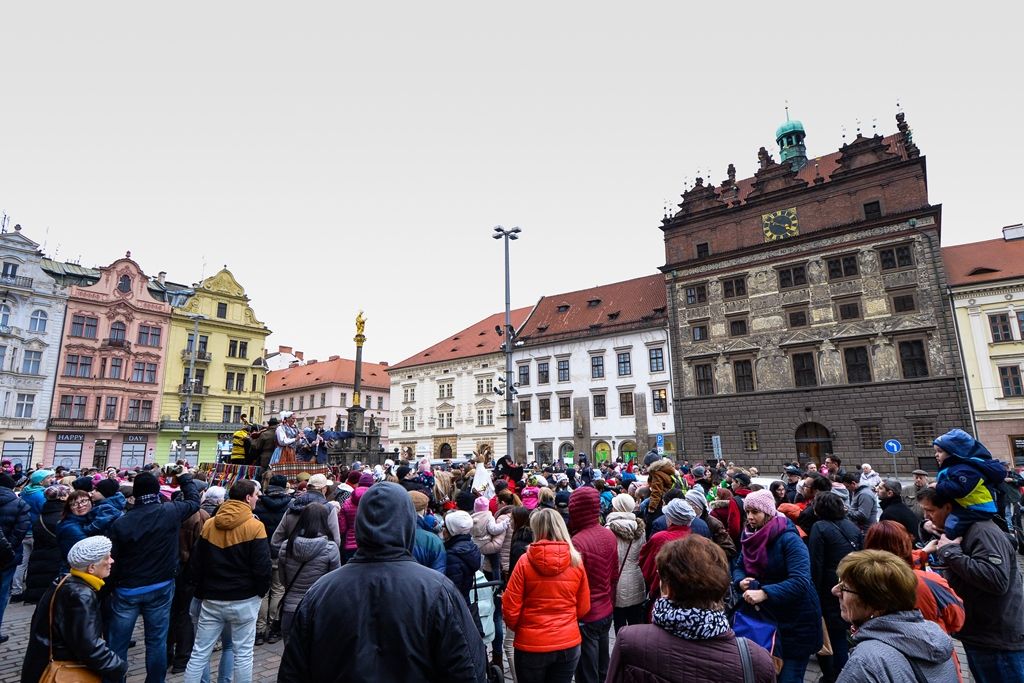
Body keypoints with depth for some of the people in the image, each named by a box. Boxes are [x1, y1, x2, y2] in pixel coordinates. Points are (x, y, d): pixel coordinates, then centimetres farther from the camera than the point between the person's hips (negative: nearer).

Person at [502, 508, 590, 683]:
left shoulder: (525, 561, -15)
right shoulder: (576, 560, -7)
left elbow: (510, 608, -10)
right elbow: (583, 608, 2)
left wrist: (516, 628, 10)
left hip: (531, 644, -2)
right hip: (568, 643, 2)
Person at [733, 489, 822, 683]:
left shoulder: (788, 539, -21)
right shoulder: (751, 537, 0)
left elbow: (800, 581, -31)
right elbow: (738, 567, 7)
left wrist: (764, 593, -38)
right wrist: (741, 581, -16)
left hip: (796, 622, -6)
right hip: (765, 616, 6)